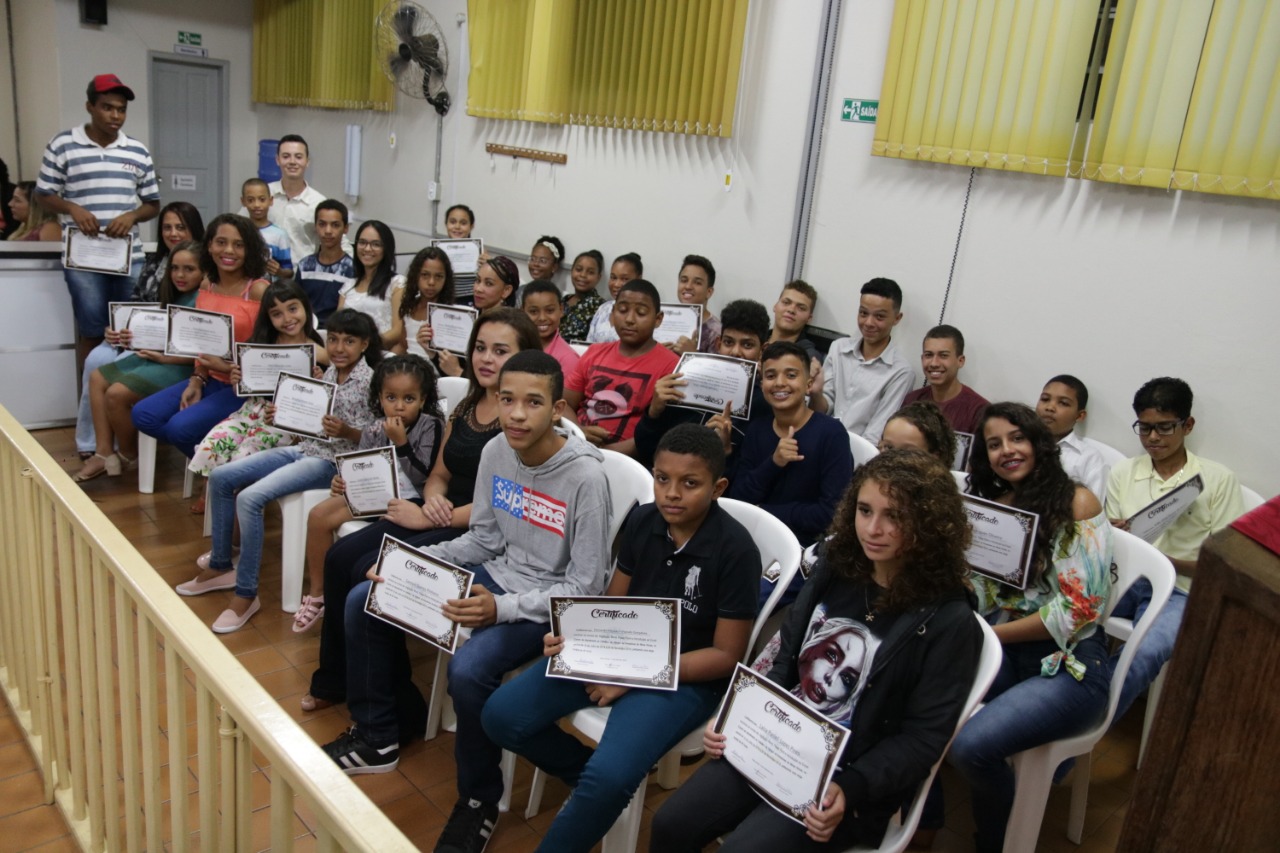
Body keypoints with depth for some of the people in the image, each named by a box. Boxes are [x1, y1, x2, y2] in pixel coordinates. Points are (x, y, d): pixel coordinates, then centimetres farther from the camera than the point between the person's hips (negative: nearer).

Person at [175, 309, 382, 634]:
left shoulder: (371, 381, -13)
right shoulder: (330, 372, 10)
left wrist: (346, 431, -31)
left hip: (332, 461, -9)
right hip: (305, 449, 9)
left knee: (250, 498, -25)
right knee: (221, 477, 2)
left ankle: (246, 594, -12)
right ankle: (221, 565, 17)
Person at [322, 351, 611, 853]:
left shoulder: (585, 477, -25)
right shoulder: (495, 452, -5)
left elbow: (585, 590, -20)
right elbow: (484, 538, 7)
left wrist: (502, 609, -31)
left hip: (547, 604, -7)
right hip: (496, 576, 8)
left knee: (468, 669, -33)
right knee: (362, 602, 5)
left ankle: (479, 801, -4)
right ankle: (375, 738, 23)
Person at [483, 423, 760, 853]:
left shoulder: (736, 550, -18)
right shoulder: (641, 521, -3)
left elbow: (726, 655, -14)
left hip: (686, 677, -5)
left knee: (609, 779, -29)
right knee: (500, 717, -5)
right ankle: (590, 774, 17)